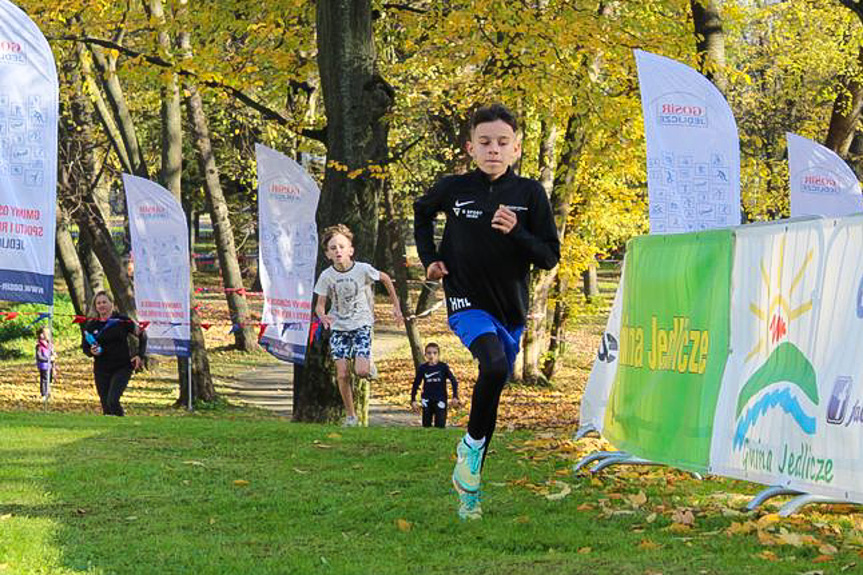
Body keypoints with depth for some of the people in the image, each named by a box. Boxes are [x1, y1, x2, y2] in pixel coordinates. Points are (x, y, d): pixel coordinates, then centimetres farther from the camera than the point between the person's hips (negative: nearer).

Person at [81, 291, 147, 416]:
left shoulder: (122, 321, -2)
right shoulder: (90, 326, 5)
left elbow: (142, 335, 9)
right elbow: (84, 347, 14)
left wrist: (139, 355, -1)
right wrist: (91, 352, -9)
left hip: (122, 368, -3)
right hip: (101, 370, 4)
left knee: (112, 400, -20)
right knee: (105, 405, 4)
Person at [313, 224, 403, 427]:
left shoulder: (363, 270, -11)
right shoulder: (326, 276, -8)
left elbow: (385, 279, 7)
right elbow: (320, 305, -3)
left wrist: (396, 306, 12)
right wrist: (323, 316, -28)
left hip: (361, 324, -2)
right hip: (338, 327, 2)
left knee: (361, 371, -18)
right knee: (342, 374, -6)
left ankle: (368, 363, 19)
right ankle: (350, 415, 7)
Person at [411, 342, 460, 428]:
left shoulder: (443, 367, -6)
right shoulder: (422, 368, -1)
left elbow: (454, 381, -3)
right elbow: (416, 385, 6)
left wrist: (455, 397, -11)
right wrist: (413, 400, 4)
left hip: (440, 400, -2)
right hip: (427, 400, 2)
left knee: (440, 425, -5)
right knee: (426, 425, 3)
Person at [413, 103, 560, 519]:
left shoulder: (529, 193, -6)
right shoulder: (454, 188, -5)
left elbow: (550, 257, -6)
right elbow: (422, 212, 18)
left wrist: (516, 233, -21)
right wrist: (429, 258, 9)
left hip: (510, 308, 3)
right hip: (467, 303, -3)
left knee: (493, 396, 11)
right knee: (493, 365, -30)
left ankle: (468, 486, 27)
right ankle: (471, 443, -7)